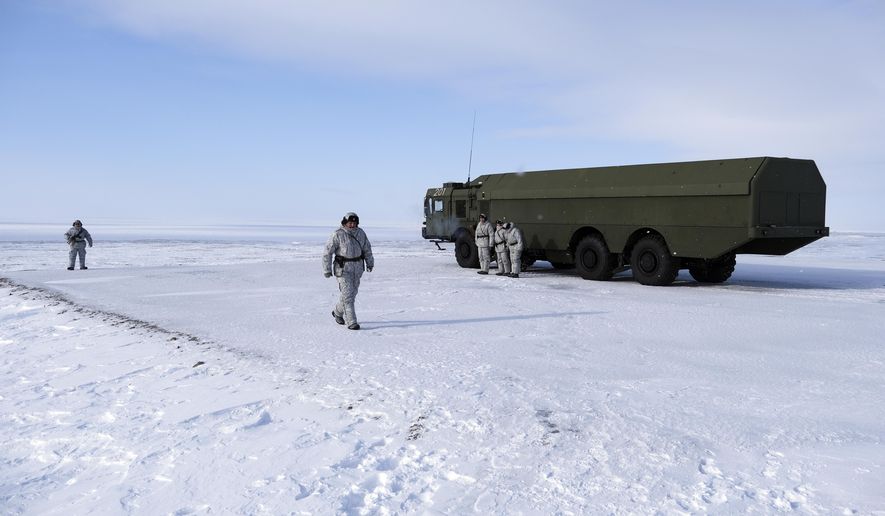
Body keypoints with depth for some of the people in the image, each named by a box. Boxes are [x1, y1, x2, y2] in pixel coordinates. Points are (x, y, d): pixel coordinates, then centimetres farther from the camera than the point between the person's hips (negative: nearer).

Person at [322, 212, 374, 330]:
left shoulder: (360, 233, 1)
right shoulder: (338, 235, -14)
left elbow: (367, 248, 16)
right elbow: (328, 252, -11)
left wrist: (370, 262, 20)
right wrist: (327, 269, -12)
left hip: (357, 267, 6)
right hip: (343, 268, -5)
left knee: (352, 292, 13)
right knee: (347, 294, -11)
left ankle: (338, 312, 37)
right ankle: (351, 322, -7)